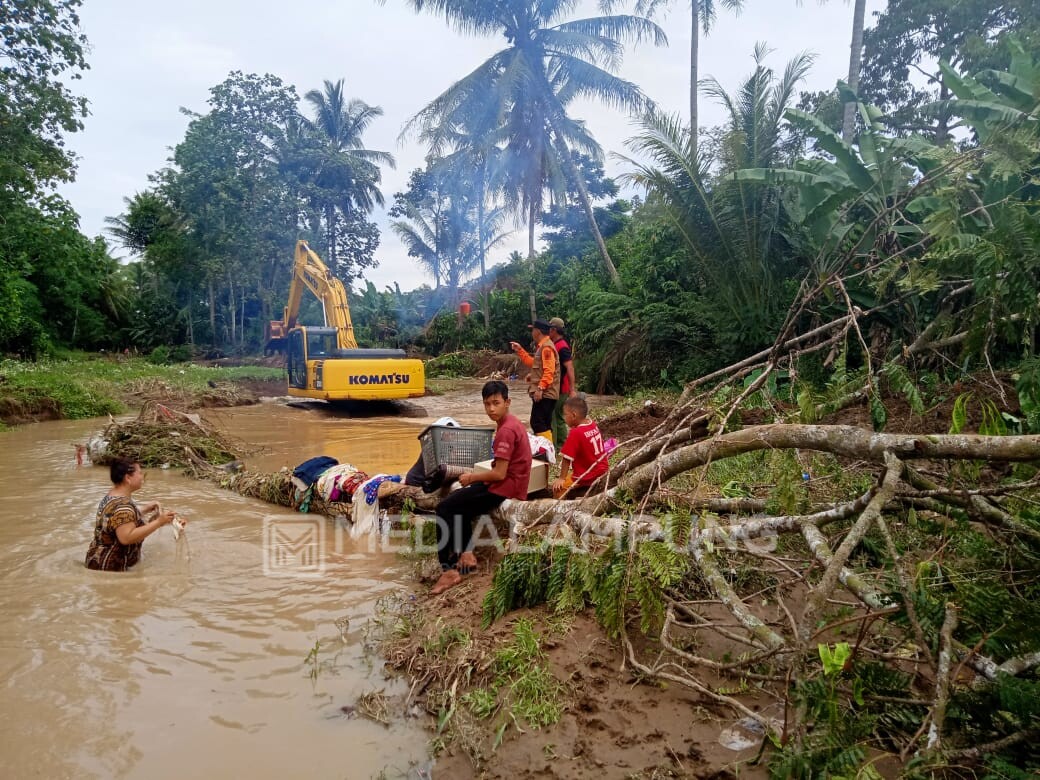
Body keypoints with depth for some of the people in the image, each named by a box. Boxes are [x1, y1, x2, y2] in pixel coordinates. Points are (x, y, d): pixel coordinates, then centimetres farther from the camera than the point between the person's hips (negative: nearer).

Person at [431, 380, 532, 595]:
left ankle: (450, 570, -7)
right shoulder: (510, 423, 11)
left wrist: (472, 477, -9)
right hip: (508, 482, 11)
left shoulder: (506, 430, -21)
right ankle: (466, 554, 17)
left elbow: (499, 473, -23)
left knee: (445, 508, -9)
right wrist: (478, 474, 9)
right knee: (458, 501, 23)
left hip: (504, 488, -11)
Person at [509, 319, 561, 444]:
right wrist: (520, 350, 23)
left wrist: (540, 388, -27)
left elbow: (549, 371, -23)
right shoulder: (541, 346, 18)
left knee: (537, 423, -11)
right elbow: (534, 363, 26)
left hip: (545, 393, -11)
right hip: (544, 393, 11)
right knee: (544, 424, 14)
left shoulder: (546, 347, -15)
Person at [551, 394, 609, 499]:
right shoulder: (594, 425, -1)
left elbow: (567, 459, -18)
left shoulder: (575, 433, -22)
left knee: (557, 487, -2)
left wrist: (562, 478, -10)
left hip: (586, 477, -8)